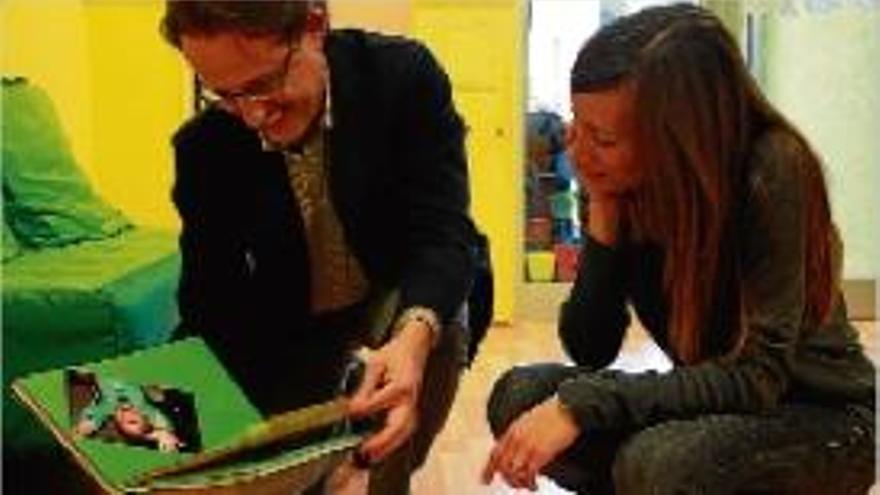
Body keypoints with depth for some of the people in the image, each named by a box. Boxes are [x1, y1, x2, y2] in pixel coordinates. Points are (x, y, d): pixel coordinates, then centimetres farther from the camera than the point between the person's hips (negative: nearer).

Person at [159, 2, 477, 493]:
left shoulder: (405, 75, -26)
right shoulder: (203, 148, -20)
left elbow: (444, 230, -33)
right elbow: (211, 303, -12)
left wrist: (415, 333, -53)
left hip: (400, 290, -1)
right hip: (292, 319, 2)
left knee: (442, 327, -32)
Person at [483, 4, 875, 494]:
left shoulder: (772, 173, -25)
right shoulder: (625, 186, -10)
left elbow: (758, 375, -27)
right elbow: (589, 350, -9)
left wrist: (581, 404, -33)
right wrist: (604, 213, -21)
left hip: (823, 417, -5)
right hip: (718, 405, 5)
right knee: (520, 395, -15)